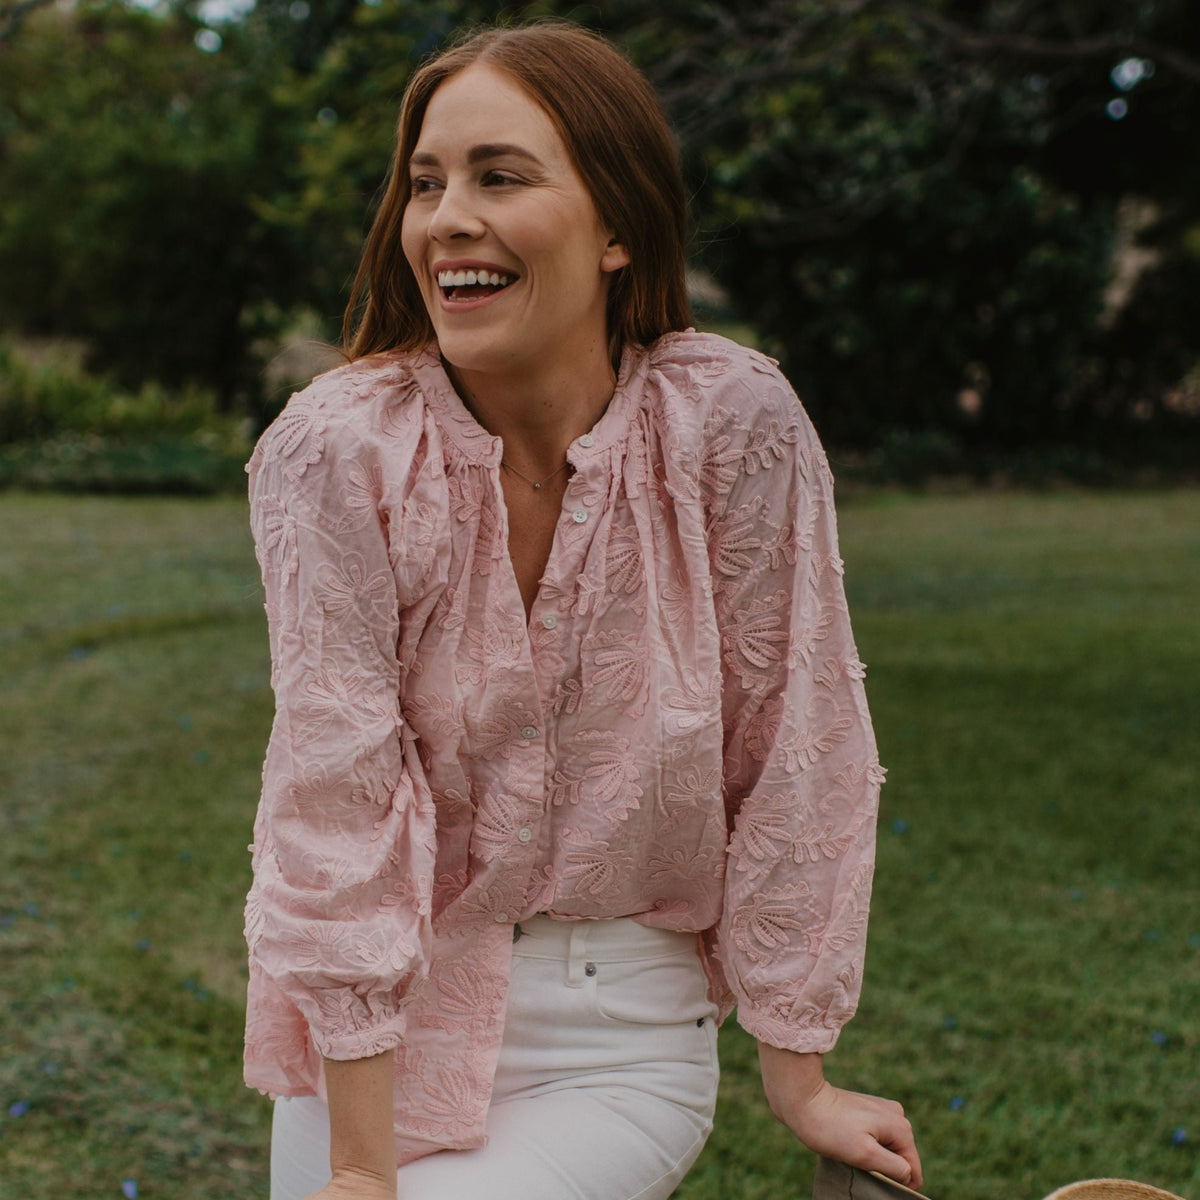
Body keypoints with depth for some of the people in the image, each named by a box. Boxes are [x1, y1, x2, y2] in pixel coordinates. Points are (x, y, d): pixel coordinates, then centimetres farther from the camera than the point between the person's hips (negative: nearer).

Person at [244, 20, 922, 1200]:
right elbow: (340, 796, -17)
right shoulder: (337, 447, -17)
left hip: (621, 1034, -1)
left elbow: (788, 751, -9)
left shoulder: (736, 424, -16)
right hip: (378, 1030, 1)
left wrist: (799, 1087, -3)